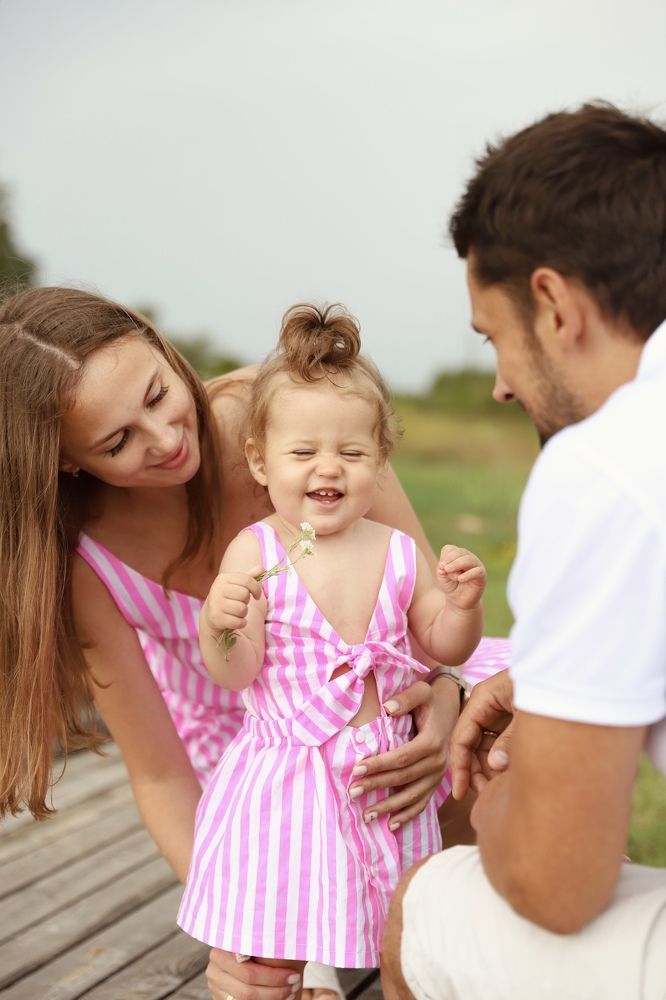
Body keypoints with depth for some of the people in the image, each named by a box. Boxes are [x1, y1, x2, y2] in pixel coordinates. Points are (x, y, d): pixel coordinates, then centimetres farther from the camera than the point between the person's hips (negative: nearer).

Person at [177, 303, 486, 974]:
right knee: (270, 956, 5)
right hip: (284, 774, -3)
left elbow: (445, 647, 8)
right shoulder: (254, 552, -10)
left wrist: (463, 602, -11)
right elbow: (234, 674, -11)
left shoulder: (398, 552, -1)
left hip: (382, 777, 3)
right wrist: (219, 624, -31)